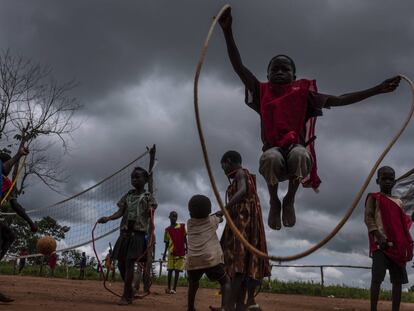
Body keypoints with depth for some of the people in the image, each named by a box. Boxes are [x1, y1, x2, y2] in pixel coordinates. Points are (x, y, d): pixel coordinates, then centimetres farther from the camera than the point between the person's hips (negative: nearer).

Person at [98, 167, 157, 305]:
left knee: (129, 263, -11)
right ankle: (130, 290, 25)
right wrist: (108, 218, -12)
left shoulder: (148, 197, 2)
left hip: (138, 234, -5)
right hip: (124, 233, 5)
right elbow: (120, 212, 6)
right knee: (121, 263, 7)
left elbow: (150, 217, -7)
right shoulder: (128, 195, 16)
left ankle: (126, 296, -6)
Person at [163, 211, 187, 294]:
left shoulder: (182, 227, 4)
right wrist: (164, 253, 7)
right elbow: (167, 242, 10)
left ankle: (174, 288, 2)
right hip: (171, 252, 1)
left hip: (180, 252, -1)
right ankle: (169, 288, 12)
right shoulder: (167, 229, 7)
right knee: (170, 270, 4)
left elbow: (185, 239, 6)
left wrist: (186, 248, -3)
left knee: (177, 270, 0)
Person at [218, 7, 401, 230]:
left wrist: (377, 90, 5)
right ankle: (274, 201, -7)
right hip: (274, 150, 0)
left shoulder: (302, 92, 12)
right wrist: (227, 31, -7)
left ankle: (290, 199, -8)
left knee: (300, 154, -37)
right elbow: (239, 67, 4)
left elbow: (338, 100, 12)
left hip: (297, 149, 0)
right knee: (271, 157, -37)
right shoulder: (262, 92, 12)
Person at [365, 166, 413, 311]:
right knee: (377, 277, -13)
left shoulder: (398, 202, 23)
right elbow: (368, 218, -5)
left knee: (398, 279, 2)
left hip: (397, 244, 6)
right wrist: (379, 236, -19)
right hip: (381, 243, -6)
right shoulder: (373, 197, 7)